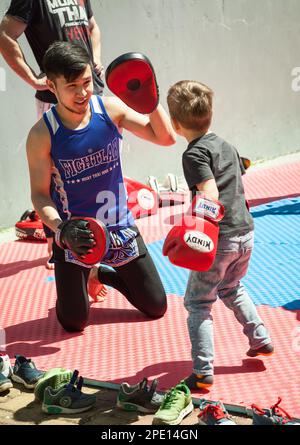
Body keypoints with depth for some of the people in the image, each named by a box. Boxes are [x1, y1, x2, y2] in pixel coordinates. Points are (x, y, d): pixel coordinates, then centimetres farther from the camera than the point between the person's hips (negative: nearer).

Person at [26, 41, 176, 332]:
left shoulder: (110, 109, -10)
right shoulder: (42, 135, -18)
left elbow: (165, 138, -7)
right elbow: (40, 194, -13)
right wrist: (61, 229, -31)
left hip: (119, 228, 3)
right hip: (74, 233, -3)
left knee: (157, 307, 12)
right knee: (73, 323, 3)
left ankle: (103, 273, 38)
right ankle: (73, 282, 37)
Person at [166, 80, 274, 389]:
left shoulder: (194, 154, -11)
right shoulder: (227, 146, 12)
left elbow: (210, 196, -23)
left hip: (218, 239, -8)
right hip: (245, 232, 8)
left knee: (197, 302, 3)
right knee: (231, 288, 31)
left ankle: (203, 373, 0)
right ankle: (261, 340, 35)